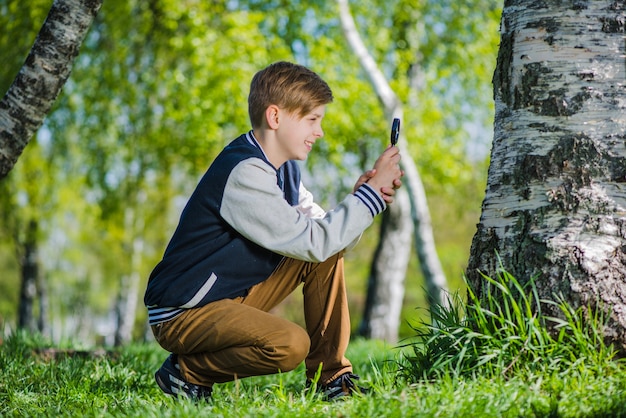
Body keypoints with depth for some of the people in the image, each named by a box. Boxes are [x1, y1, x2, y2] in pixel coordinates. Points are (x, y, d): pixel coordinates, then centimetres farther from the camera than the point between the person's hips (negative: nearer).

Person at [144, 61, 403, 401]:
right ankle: (185, 372, -6)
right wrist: (371, 192, -19)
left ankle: (330, 376, 6)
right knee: (290, 345, -31)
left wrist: (364, 196, -13)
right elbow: (312, 242, -26)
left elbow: (323, 229, 4)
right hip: (181, 313, -9)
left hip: (236, 296, 10)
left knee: (331, 250, 2)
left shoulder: (284, 168, 7)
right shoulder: (244, 173, -24)